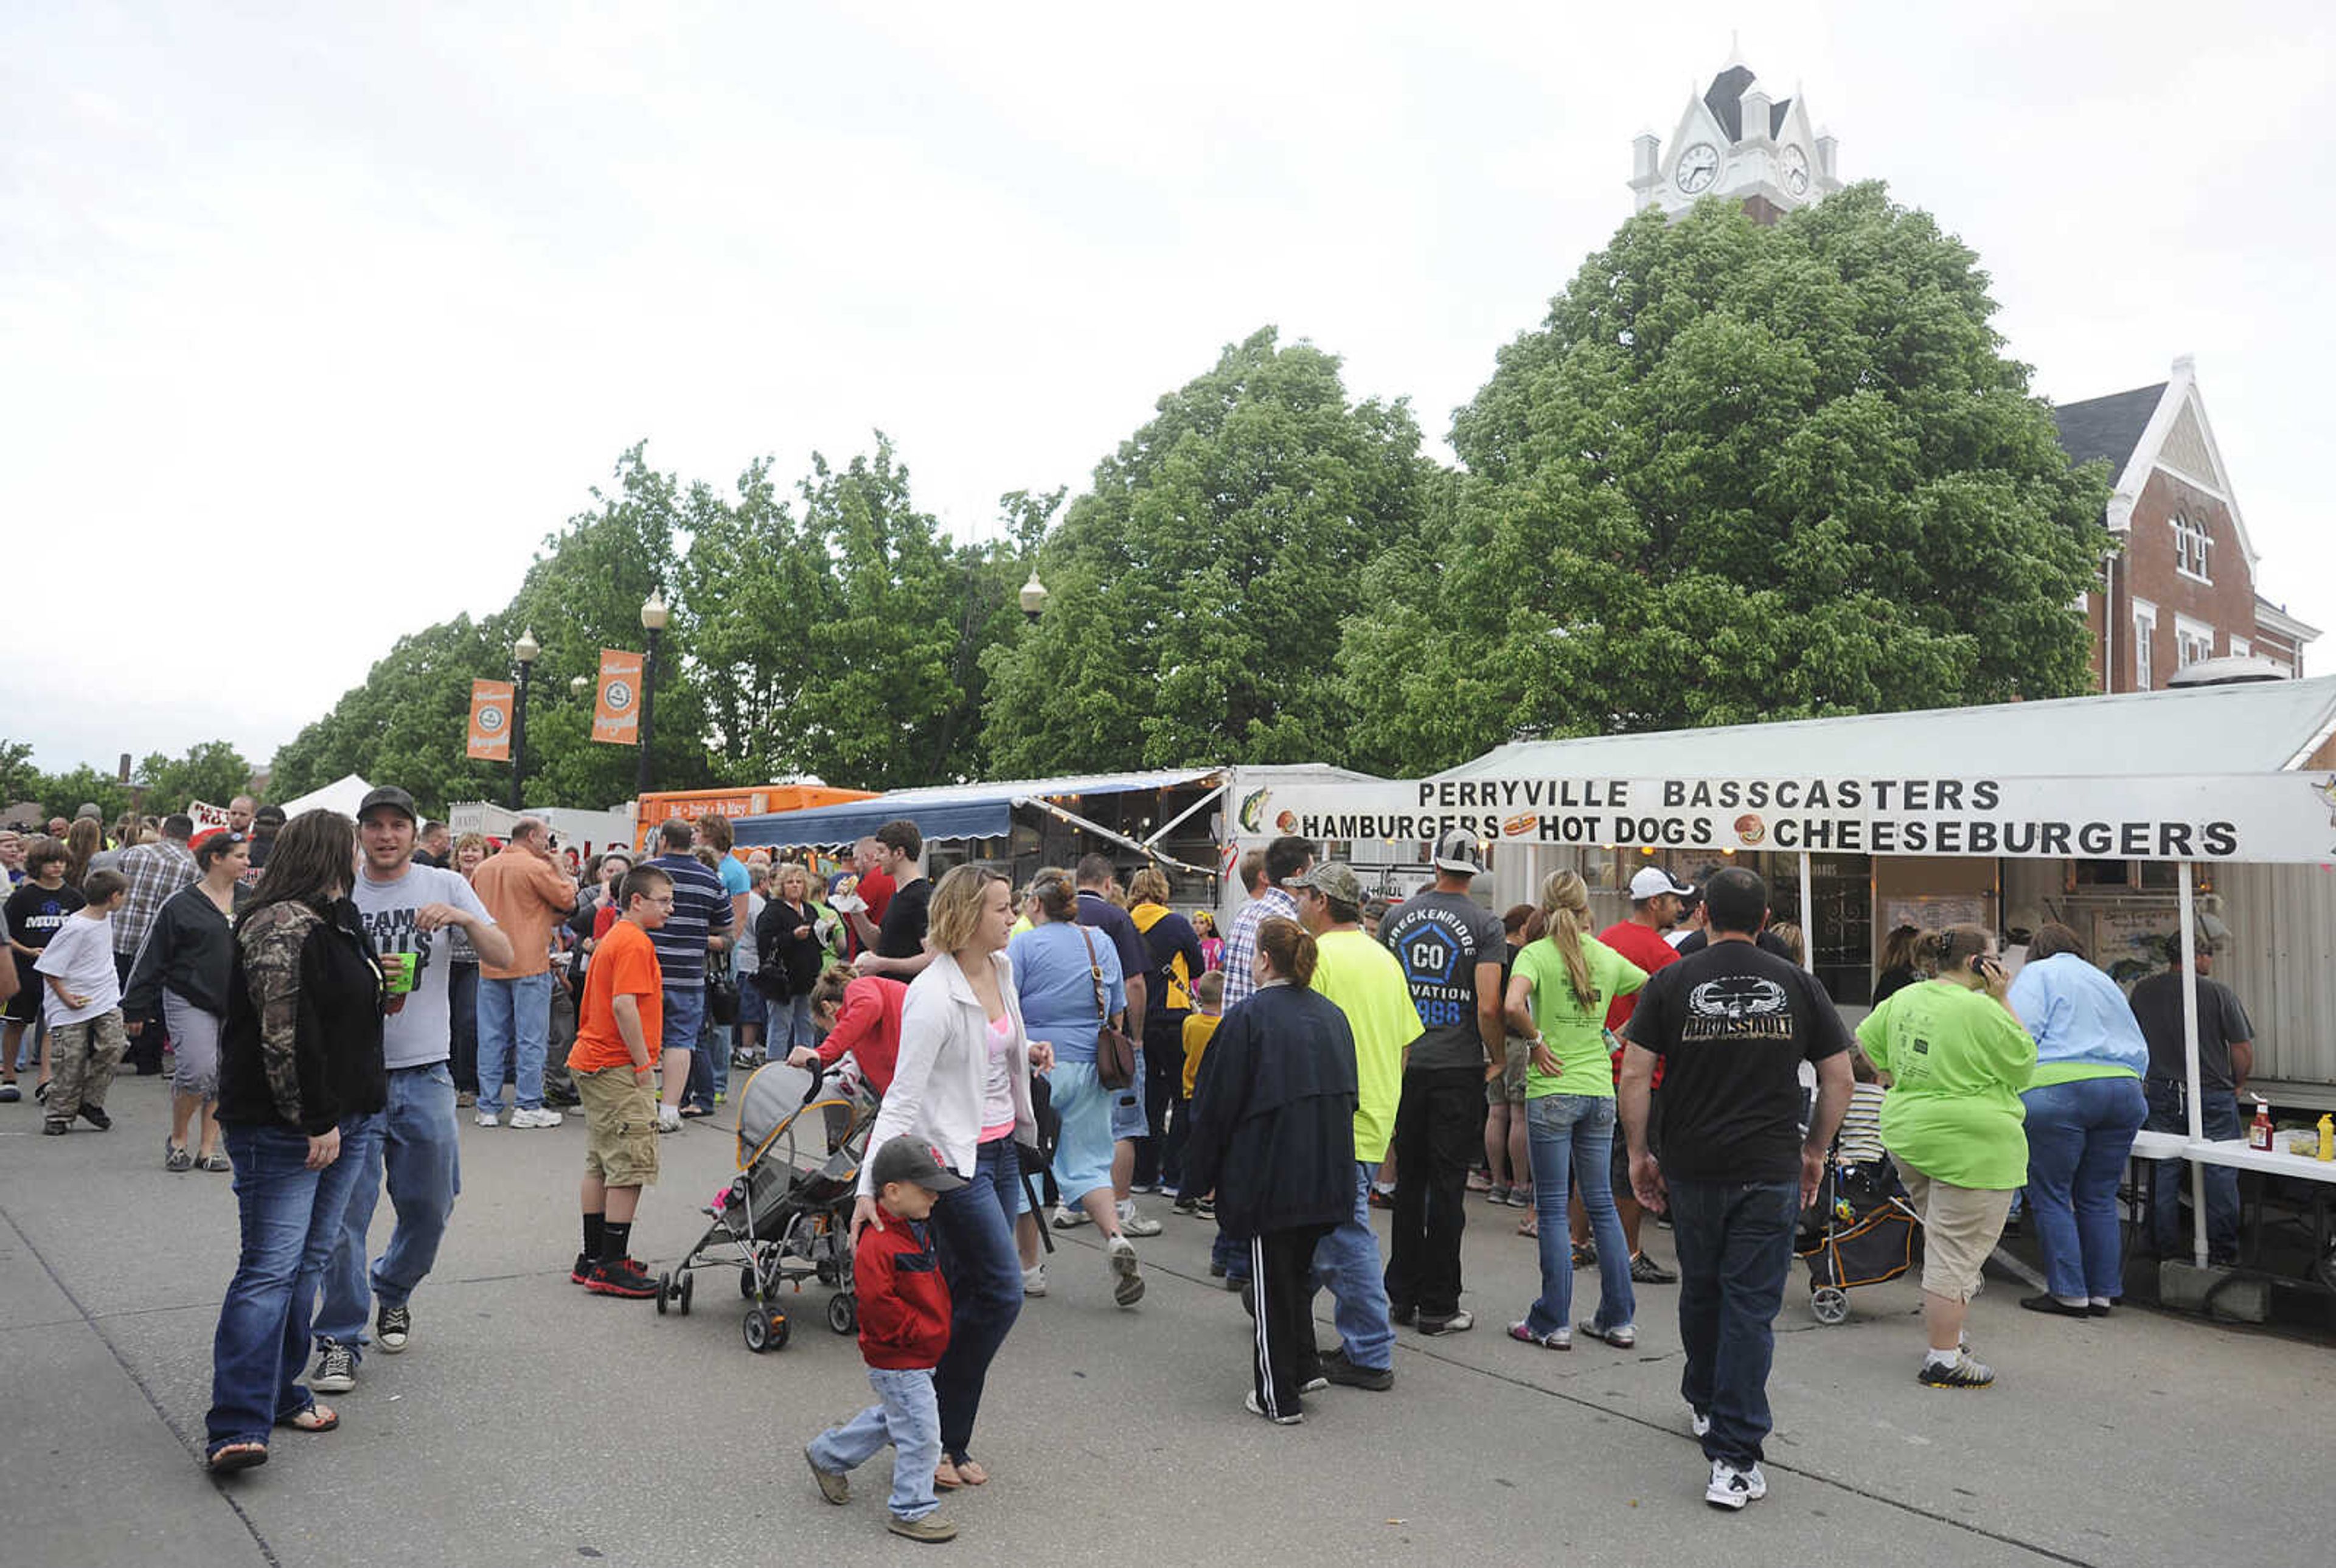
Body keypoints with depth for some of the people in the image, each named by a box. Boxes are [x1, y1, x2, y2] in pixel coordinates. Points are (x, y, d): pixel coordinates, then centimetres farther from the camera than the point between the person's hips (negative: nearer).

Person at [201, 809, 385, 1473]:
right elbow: (284, 1037, -21)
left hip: (340, 1120, 10)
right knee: (271, 1268, -9)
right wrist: (316, 1121, -19)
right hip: (282, 1130, -10)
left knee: (311, 1259, 14)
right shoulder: (282, 928, -16)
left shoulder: (334, 920, 16)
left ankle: (279, 1391, 25)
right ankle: (236, 1426, -6)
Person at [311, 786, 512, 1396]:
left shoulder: (445, 886, 4)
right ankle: (339, 1340, 9)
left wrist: (464, 918, -19)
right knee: (345, 1212, -3)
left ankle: (393, 1292, 39)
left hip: (425, 1076, 2)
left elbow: (504, 957, -2)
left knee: (429, 1208, 13)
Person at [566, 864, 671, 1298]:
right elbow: (624, 1006, -24)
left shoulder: (614, 938, 17)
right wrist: (644, 1063, -18)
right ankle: (612, 1267, -3)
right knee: (632, 1167, -6)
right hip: (619, 1068, -11)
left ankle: (593, 1260, 21)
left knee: (601, 1165, 14)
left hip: (594, 1064, 11)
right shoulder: (635, 942, -14)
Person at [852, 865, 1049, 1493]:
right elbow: (902, 1097, -22)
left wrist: (1029, 1053, 2)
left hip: (1000, 1148, 8)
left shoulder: (1001, 968, 5)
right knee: (1000, 1292, -6)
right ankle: (928, 1432, 10)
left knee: (965, 1298, 12)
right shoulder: (934, 996, -20)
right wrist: (869, 1187, -27)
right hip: (953, 1154, -8)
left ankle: (946, 1440, 23)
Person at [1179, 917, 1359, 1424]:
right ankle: (1304, 1367, 25)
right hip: (1328, 1175, 6)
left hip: (1270, 1175, -6)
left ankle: (1279, 1397, 11)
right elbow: (1347, 1093, 15)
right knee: (1299, 1272, 21)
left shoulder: (1249, 1017, -12)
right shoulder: (1332, 1015, 7)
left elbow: (1217, 1102, -10)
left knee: (1272, 1286, 5)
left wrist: (1203, 1171, 1)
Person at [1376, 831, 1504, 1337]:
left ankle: (1401, 1295, 21)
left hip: (1405, 1066, 4)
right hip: (1459, 1068, -3)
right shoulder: (1484, 923, -7)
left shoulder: (1397, 916, 4)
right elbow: (1488, 1008, -15)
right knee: (1448, 1186, 3)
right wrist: (1500, 1059, 1)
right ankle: (1437, 1306, 9)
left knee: (1408, 1180, 14)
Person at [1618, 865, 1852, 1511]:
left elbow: (1634, 1077, -6)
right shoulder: (1798, 985, 1)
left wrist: (1639, 1154, 4)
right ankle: (1734, 1462, -1)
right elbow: (1839, 1080, 4)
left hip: (1692, 1168, 1)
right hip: (1771, 1171, 0)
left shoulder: (1672, 981, -2)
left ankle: (1704, 1400, 42)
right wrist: (1815, 1152, 15)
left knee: (1700, 1291, 20)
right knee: (1751, 1307, 1)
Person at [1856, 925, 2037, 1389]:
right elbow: (2024, 1064, -5)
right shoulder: (1981, 1010, -17)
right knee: (1957, 1253, -2)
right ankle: (1944, 1360, 2)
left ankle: (1946, 1337, 30)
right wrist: (2002, 1001, -5)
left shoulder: (1904, 998, 7)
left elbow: (1866, 1042, 18)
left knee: (1941, 1243, 22)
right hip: (1969, 1145, -8)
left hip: (1907, 1136, 8)